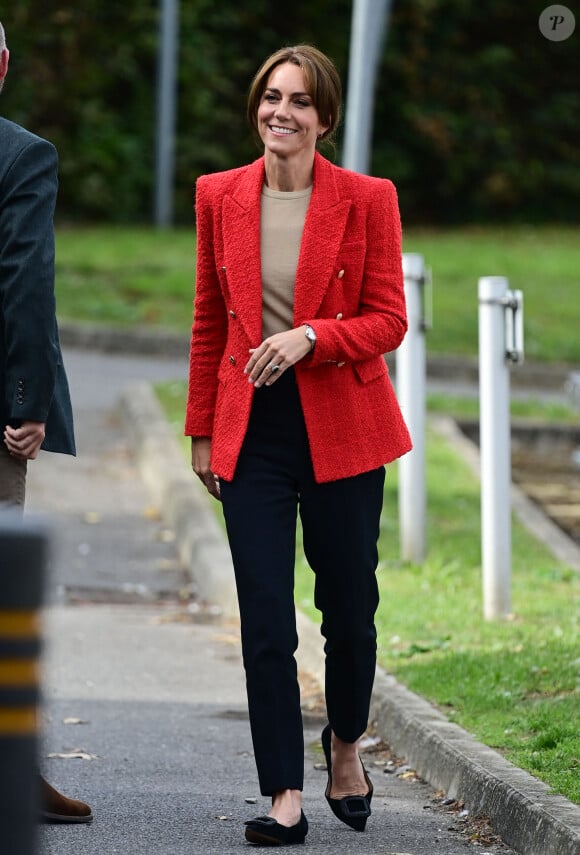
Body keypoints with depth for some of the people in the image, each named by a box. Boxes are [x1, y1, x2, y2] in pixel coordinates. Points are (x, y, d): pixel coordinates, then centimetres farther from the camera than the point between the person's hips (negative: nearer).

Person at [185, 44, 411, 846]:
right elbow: (209, 323, 11)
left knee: (349, 607, 8)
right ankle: (285, 799, 0)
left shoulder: (368, 199, -4)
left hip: (343, 427, -1)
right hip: (253, 429, 1)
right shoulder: (220, 196, 4)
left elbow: (389, 321, -4)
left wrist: (308, 337, -21)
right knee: (265, 622, -4)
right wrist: (202, 431, 12)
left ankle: (346, 746, 35)